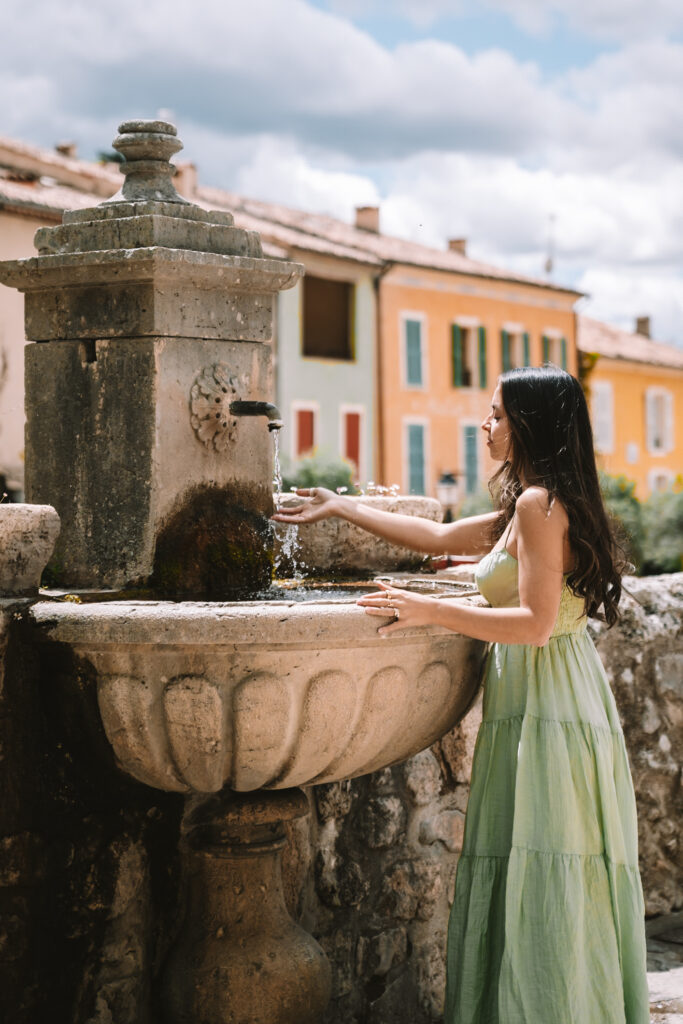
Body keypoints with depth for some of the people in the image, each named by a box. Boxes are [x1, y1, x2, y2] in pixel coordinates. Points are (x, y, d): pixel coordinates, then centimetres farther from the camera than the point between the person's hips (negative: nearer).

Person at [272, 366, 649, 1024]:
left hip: (546, 717, -10)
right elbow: (440, 536, 27)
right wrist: (341, 508, 33)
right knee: (533, 893, 11)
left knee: (543, 888, -7)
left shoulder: (538, 504, -13)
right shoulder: (535, 505, 17)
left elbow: (536, 623, -20)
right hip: (549, 705, 10)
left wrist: (431, 611, -21)